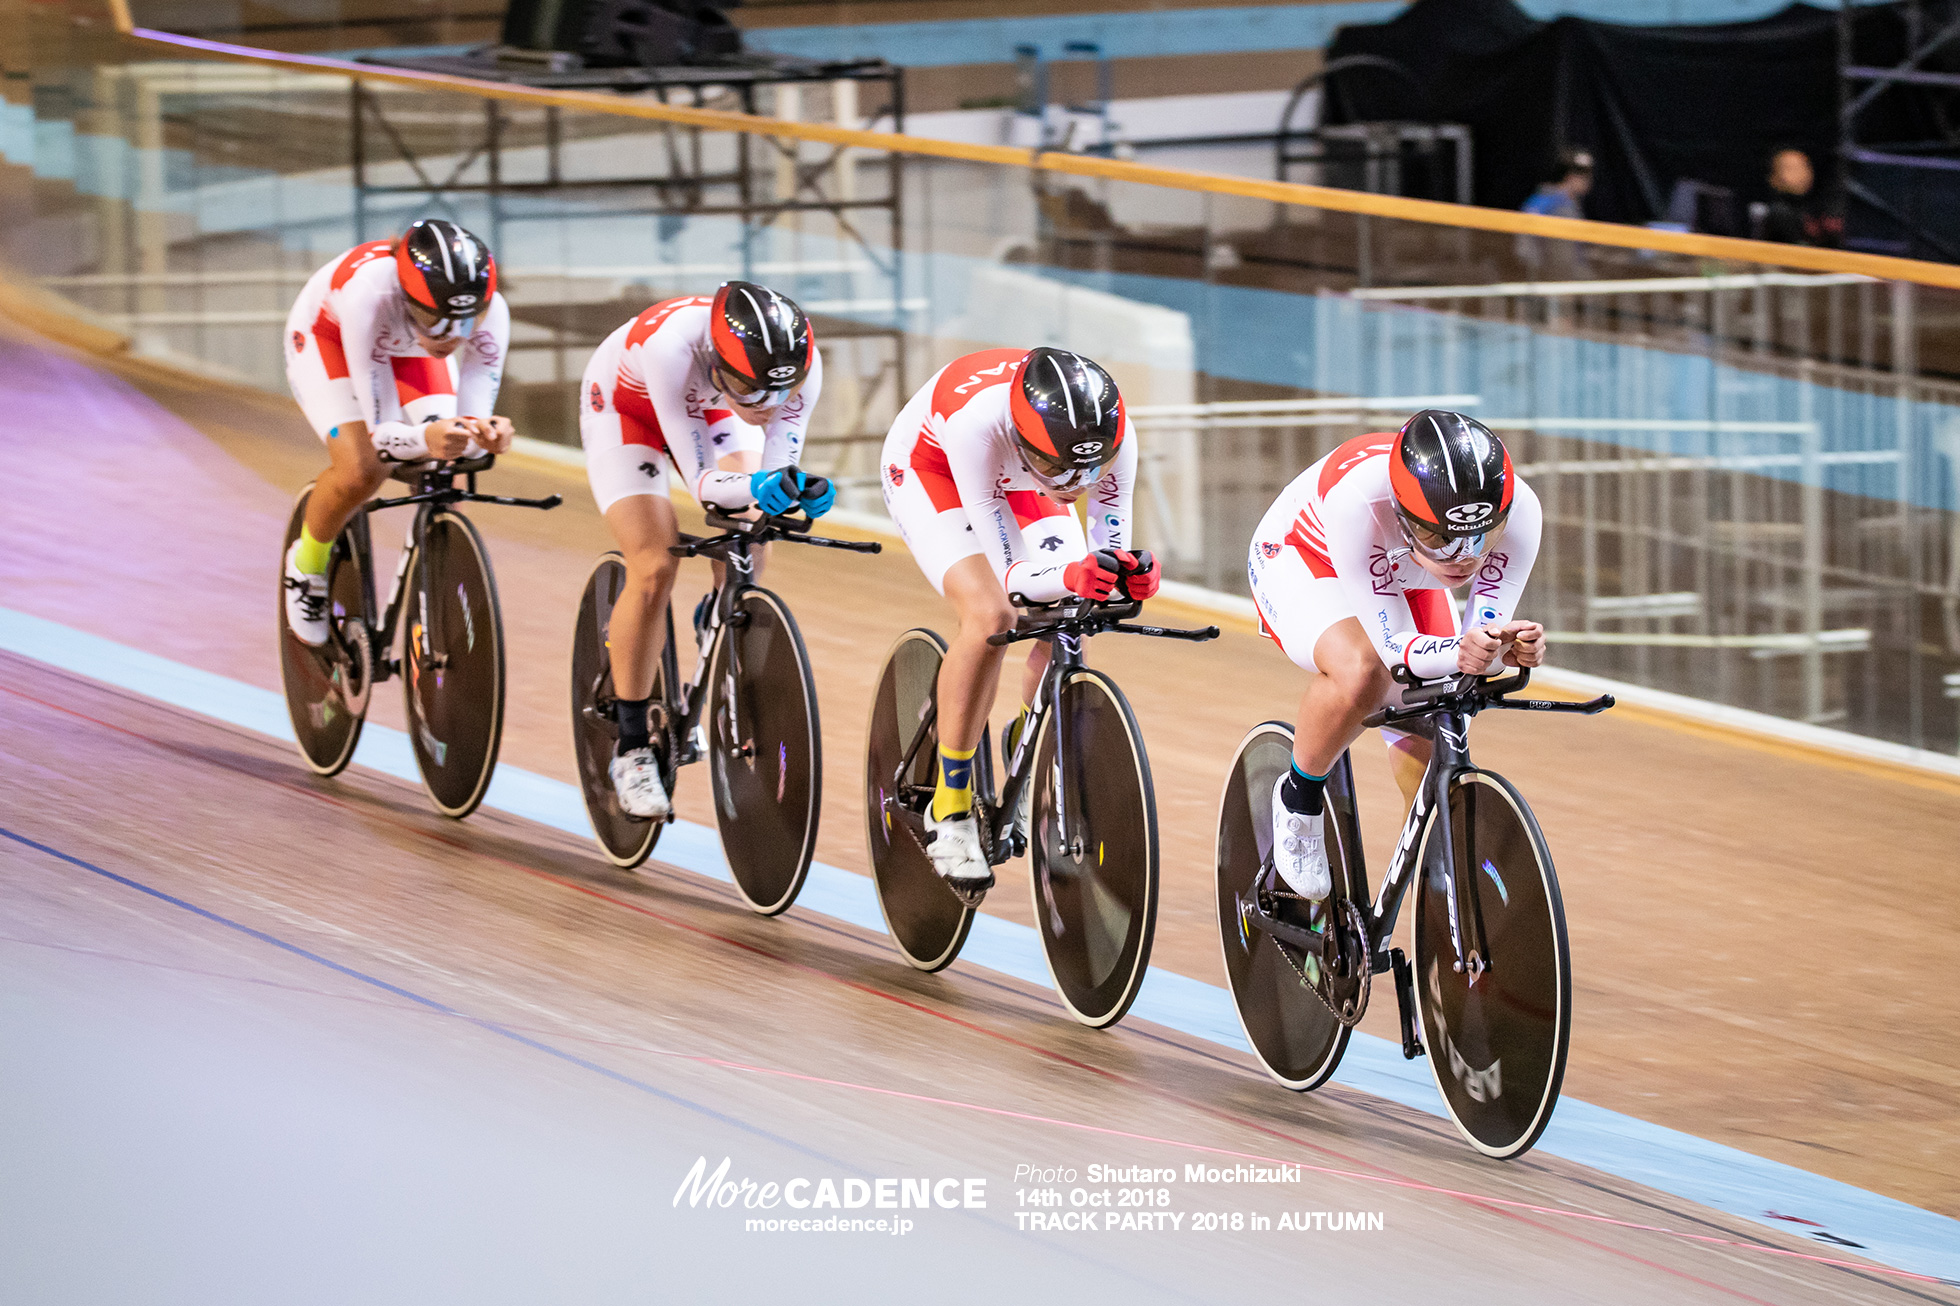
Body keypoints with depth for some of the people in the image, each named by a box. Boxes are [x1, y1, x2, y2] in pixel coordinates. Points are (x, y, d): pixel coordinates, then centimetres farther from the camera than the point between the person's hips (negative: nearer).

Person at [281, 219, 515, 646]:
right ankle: (306, 565, 6)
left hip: (409, 351, 4)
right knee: (362, 470, -24)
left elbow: (470, 435, -29)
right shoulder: (371, 295, -45)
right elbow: (381, 434, -40)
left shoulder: (490, 314, -35)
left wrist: (486, 435, -53)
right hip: (327, 336, -4)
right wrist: (426, 437, -62)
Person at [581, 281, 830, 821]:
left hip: (708, 410, 4)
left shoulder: (801, 363, -33)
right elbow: (702, 484, -39)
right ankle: (632, 747, -7)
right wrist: (756, 489, -57)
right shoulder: (673, 346, -44)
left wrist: (801, 493, -47)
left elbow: (778, 470, -26)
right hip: (625, 406, -4)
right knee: (654, 567, -18)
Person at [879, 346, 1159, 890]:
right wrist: (1070, 578, -59)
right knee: (990, 616, -26)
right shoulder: (978, 420, -44)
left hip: (1016, 479, 4)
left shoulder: (1114, 433, -34)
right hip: (929, 467, -4)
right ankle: (950, 814, -13)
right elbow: (1006, 577, -40)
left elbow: (1110, 547, -21)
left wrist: (1129, 573, -44)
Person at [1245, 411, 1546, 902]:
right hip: (1300, 560, -4)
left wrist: (1510, 647, -50)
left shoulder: (1519, 511, -35)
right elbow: (1390, 647, -39)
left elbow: (1487, 632, -26)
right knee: (1362, 672, -36)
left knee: (1432, 764, -5)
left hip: (1402, 582, 4)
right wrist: (1459, 654, -59)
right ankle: (1298, 802, -8)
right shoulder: (1356, 497, -45)